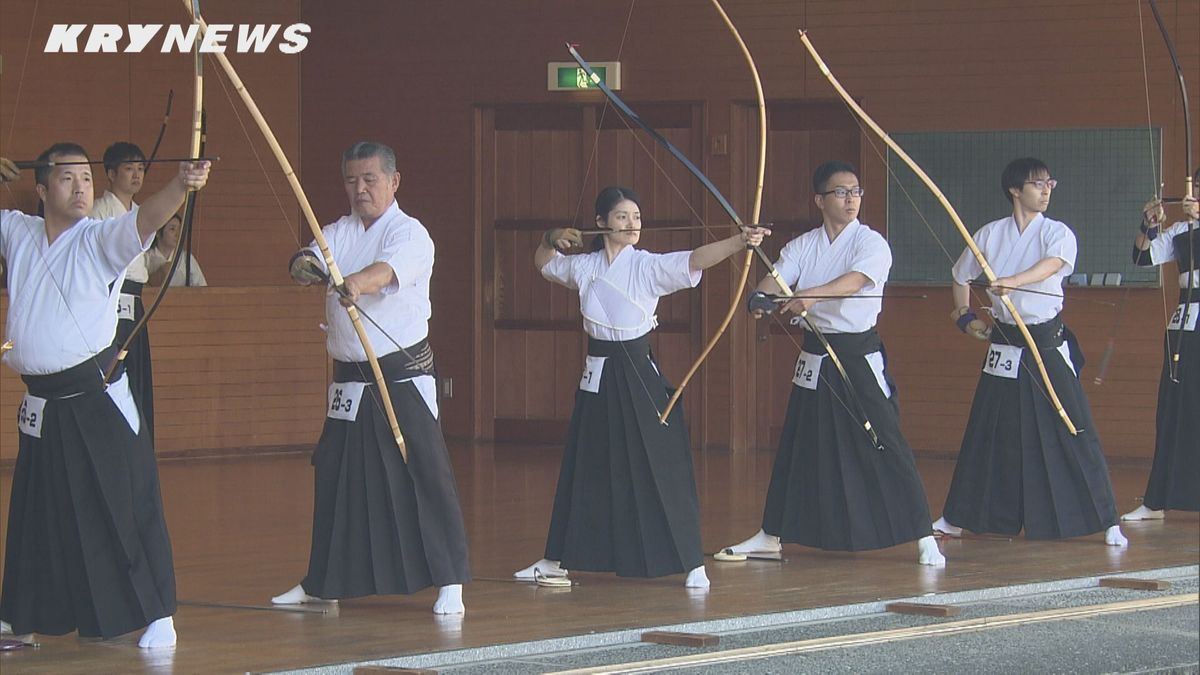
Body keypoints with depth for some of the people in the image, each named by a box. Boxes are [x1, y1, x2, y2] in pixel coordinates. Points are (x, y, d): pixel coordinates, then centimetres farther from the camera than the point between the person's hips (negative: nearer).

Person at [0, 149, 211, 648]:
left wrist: (181, 185, -45)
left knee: (126, 504, -8)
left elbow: (147, 217, -25)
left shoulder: (102, 240, -7)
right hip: (42, 405, 5)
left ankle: (157, 615, -3)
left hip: (98, 398, -5)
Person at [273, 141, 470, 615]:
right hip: (350, 380, 6)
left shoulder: (409, 233, -7)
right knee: (334, 476, 10)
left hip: (404, 376, -6)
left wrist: (357, 283, -50)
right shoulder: (338, 233, 11)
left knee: (425, 471, -11)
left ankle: (449, 582, -7)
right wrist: (303, 265, -35)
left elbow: (389, 268, -28)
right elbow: (313, 257, -9)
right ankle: (322, 581, 23)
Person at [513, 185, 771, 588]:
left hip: (639, 377, -5)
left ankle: (693, 565, 0)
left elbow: (697, 259, -27)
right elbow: (544, 262, 26)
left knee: (662, 467, -7)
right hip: (598, 377, 5)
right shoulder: (586, 267, 6)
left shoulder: (650, 267, -9)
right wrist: (553, 239, 4)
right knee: (584, 469, 13)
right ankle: (557, 559, 25)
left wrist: (740, 241, -44)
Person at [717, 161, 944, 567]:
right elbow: (777, 278, -8)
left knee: (885, 446, -8)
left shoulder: (871, 244, -8)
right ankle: (771, 536, 24)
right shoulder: (802, 247, 6)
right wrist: (761, 297, -33)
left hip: (861, 356, -4)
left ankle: (923, 538, -2)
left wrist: (811, 295, -45)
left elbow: (855, 281, -27)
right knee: (797, 449, 12)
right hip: (815, 358, 4)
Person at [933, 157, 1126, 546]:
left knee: (1072, 433, -5)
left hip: (1049, 346, -2)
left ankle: (1106, 522, -1)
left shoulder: (1057, 233, -4)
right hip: (1004, 349, 2)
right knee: (988, 435, 8)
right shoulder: (991, 235, 4)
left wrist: (1014, 281, -43)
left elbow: (1053, 264, -27)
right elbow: (961, 276, 21)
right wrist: (966, 317, 12)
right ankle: (958, 518, 20)